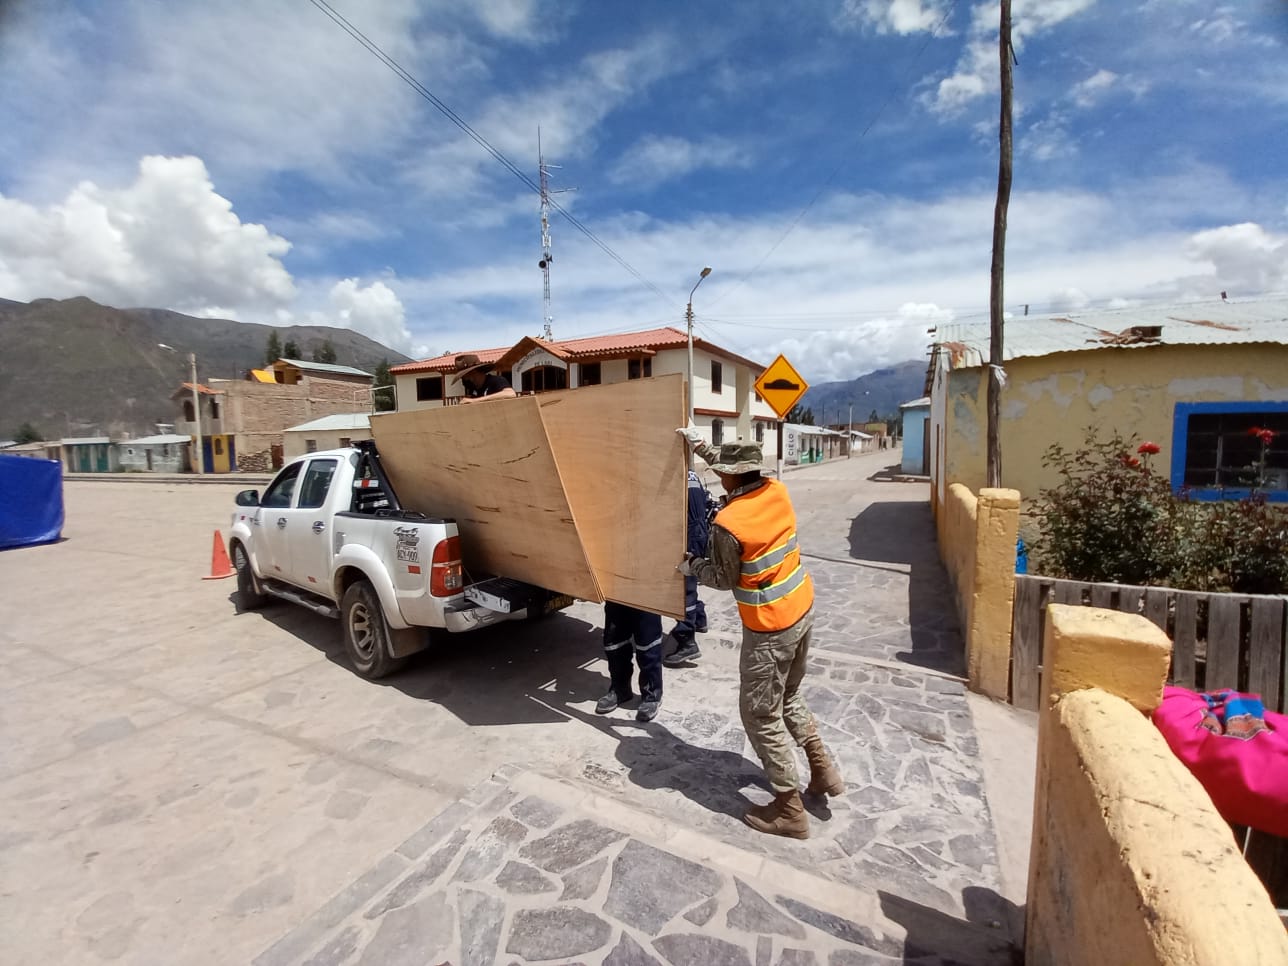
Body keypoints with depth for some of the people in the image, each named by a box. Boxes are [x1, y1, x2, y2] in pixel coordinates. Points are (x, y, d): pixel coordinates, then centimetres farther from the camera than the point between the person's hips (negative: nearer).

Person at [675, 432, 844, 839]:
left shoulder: (727, 524, -24)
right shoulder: (776, 491, -4)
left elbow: (725, 579, -10)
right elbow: (741, 472, 17)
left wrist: (691, 566, 7)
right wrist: (701, 445, 20)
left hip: (770, 628, -8)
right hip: (802, 610, 8)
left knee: (760, 715, 10)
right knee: (788, 698, 27)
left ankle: (789, 809, 23)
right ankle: (823, 770, 37)